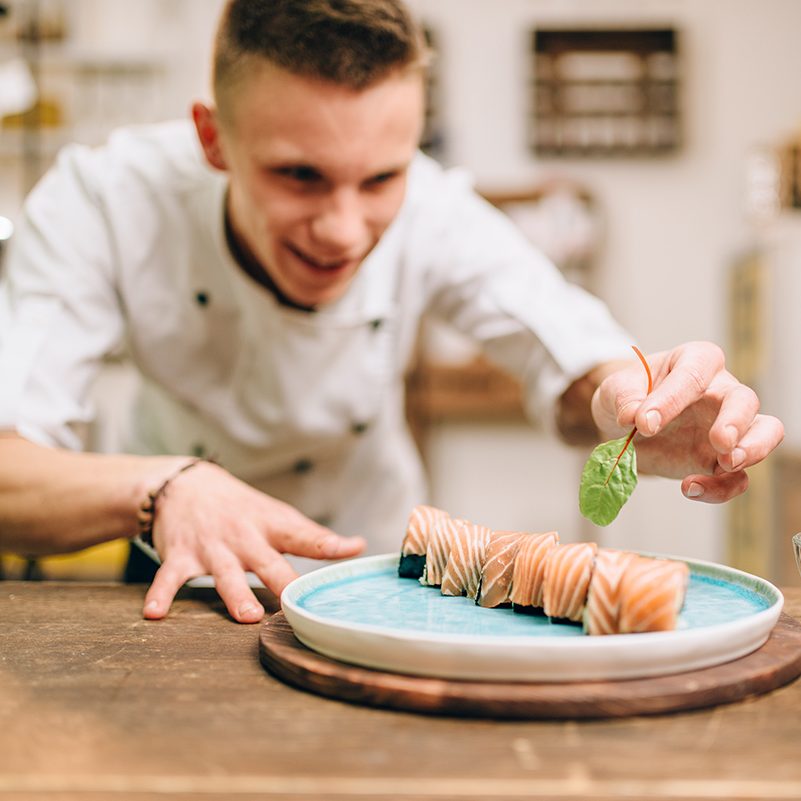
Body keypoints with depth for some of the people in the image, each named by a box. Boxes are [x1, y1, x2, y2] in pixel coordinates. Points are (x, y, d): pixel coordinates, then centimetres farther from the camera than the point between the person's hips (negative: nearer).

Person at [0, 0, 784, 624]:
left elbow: (577, 369, -21)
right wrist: (165, 487, -49)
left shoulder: (436, 216, -24)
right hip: (187, 574, 0)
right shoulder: (100, 201, -27)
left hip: (369, 555, 1)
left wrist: (628, 399, -45)